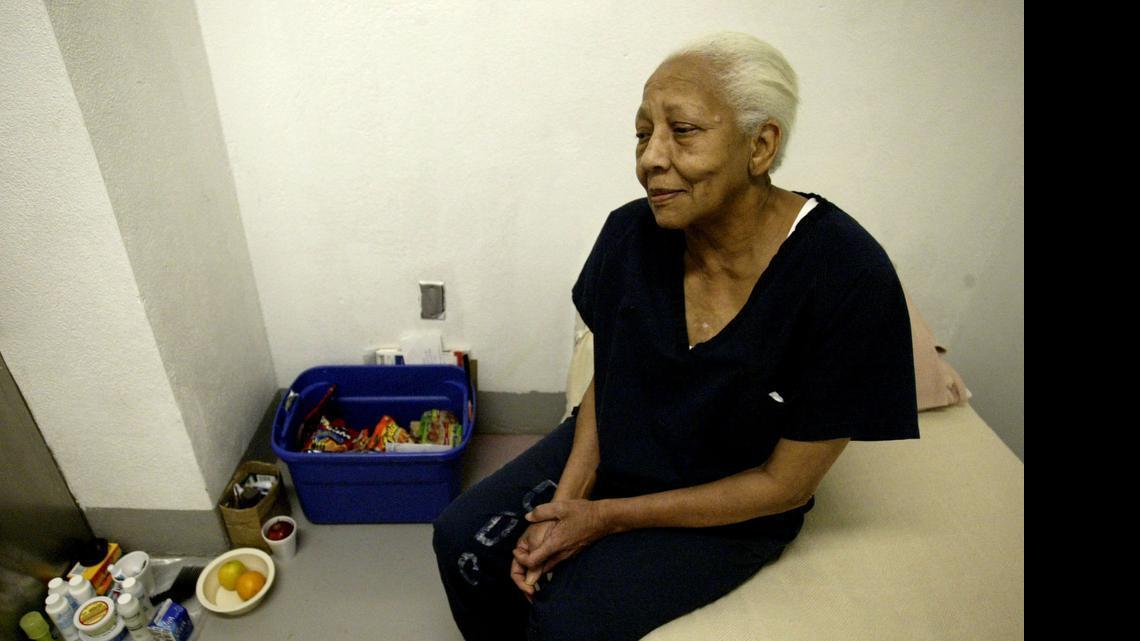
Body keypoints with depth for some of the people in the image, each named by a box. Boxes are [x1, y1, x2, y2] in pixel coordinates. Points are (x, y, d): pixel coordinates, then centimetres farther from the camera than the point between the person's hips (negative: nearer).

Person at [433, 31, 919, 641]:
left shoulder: (846, 279, -27)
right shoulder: (631, 234, -15)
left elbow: (786, 483, -19)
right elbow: (605, 378, 0)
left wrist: (605, 517, -18)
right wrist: (566, 502, -14)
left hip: (729, 511, -3)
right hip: (606, 450, 4)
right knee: (462, 541, -4)